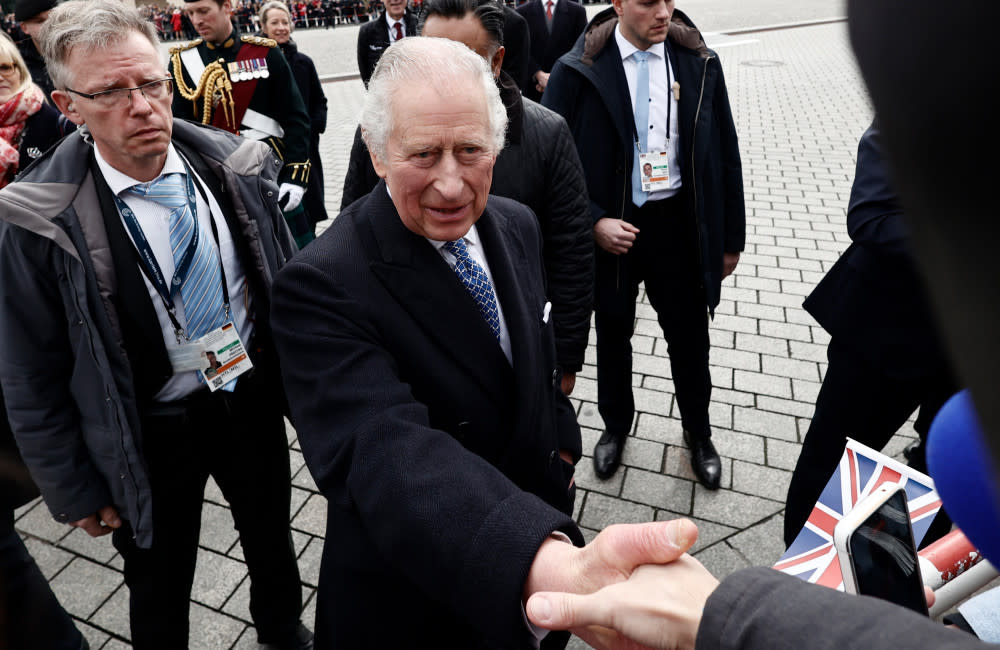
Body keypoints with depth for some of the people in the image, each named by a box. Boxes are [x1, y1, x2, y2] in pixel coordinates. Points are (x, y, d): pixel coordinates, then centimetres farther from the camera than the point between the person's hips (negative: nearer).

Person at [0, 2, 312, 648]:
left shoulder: (234, 166, -9)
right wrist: (75, 489, -3)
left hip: (255, 396, 3)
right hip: (151, 431, -2)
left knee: (273, 539, 27)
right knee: (160, 593, 20)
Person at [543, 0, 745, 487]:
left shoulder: (698, 63, -1)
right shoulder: (578, 71, -10)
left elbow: (724, 154, 4)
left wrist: (731, 237, 5)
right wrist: (593, 222, -17)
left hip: (678, 223, 2)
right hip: (610, 227, -1)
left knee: (689, 336, 13)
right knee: (612, 335, 16)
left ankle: (698, 432, 40)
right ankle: (615, 426, 43)